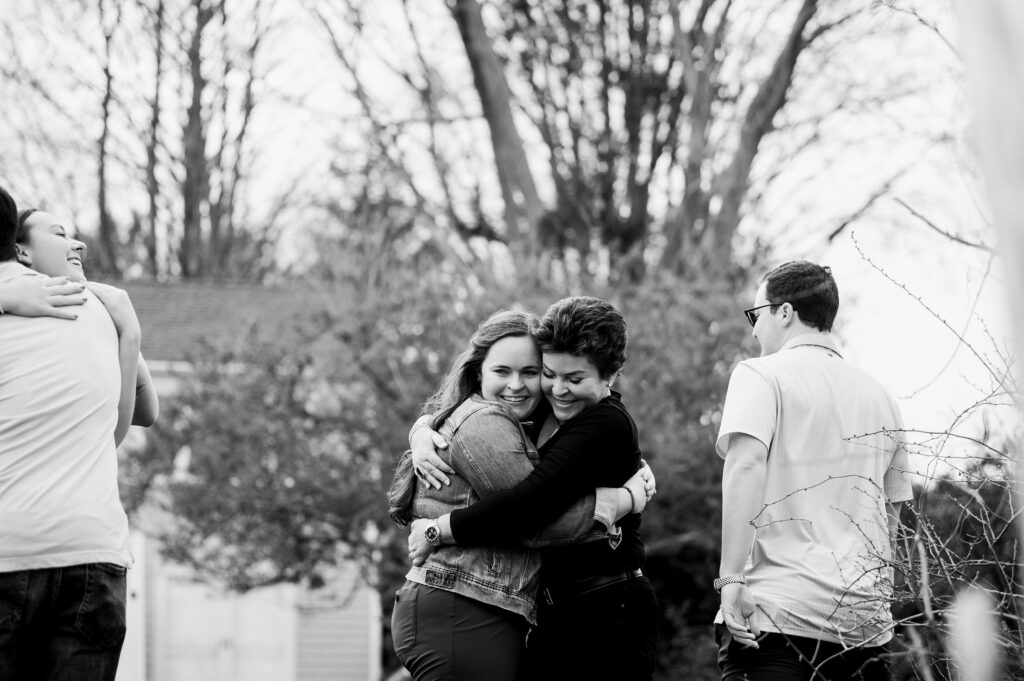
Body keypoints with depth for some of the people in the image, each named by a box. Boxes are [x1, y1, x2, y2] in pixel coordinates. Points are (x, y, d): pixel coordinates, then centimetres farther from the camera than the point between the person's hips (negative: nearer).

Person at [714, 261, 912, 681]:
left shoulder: (761, 375, 0)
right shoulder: (879, 397, 19)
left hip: (780, 604, -6)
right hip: (866, 615, 6)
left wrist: (731, 577, -16)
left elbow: (746, 467, -15)